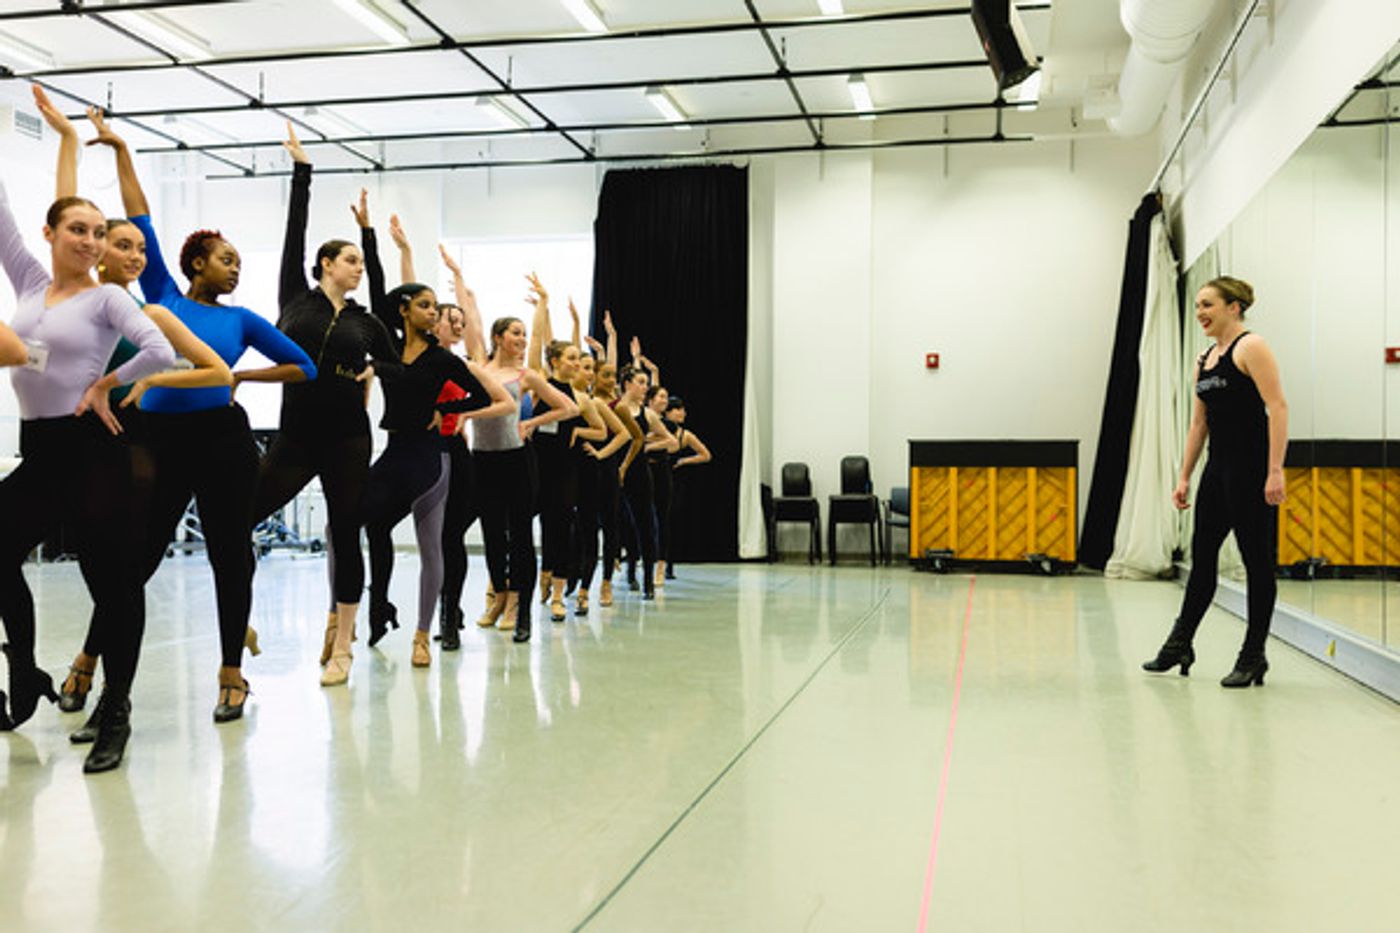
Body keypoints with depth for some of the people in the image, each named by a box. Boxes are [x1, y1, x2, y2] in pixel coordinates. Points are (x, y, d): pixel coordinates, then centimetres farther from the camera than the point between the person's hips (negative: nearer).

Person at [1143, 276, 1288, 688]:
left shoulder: (1251, 348, -8)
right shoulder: (1204, 360, 15)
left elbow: (1277, 407, -16)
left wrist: (1275, 471, -22)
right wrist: (1184, 477, 16)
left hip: (1251, 469, -8)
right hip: (1218, 469, 8)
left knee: (1256, 561, 1)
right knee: (1202, 556, 13)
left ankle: (1253, 656, 11)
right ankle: (1179, 644, 24)